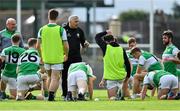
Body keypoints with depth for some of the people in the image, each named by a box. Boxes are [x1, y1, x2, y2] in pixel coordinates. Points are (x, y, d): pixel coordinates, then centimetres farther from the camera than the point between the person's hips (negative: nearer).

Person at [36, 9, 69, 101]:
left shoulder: (42, 29, -1)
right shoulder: (61, 29, -9)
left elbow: (38, 46, 3)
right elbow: (66, 46, -8)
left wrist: (41, 56, 18)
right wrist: (66, 55, 11)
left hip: (46, 58, 3)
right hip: (58, 58, -3)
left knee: (50, 76, 22)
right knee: (55, 78, -2)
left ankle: (50, 94, 22)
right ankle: (51, 94, -21)